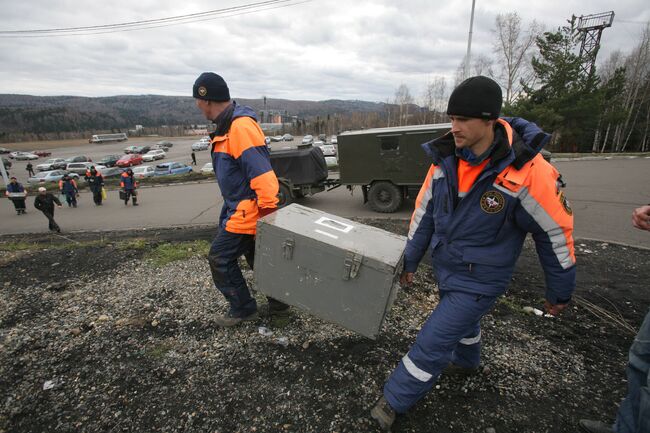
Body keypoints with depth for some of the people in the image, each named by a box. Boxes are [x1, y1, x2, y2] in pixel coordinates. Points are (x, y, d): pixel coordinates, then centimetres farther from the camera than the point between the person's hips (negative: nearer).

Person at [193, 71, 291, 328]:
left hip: (246, 212, -10)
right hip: (241, 211, 10)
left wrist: (269, 212, -27)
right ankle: (279, 309, 31)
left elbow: (260, 172, -27)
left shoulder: (241, 127, -20)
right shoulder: (228, 126, 13)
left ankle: (243, 309, 21)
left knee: (220, 259, 3)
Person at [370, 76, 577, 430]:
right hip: (444, 267, 6)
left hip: (480, 280, -5)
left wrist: (559, 291, 0)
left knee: (432, 344, -1)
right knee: (461, 316, 31)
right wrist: (410, 260, 8)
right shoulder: (445, 158, -10)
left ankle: (393, 401, 22)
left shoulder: (528, 172, -25)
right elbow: (424, 212, 1)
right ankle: (468, 361, 62)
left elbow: (556, 231, -12)